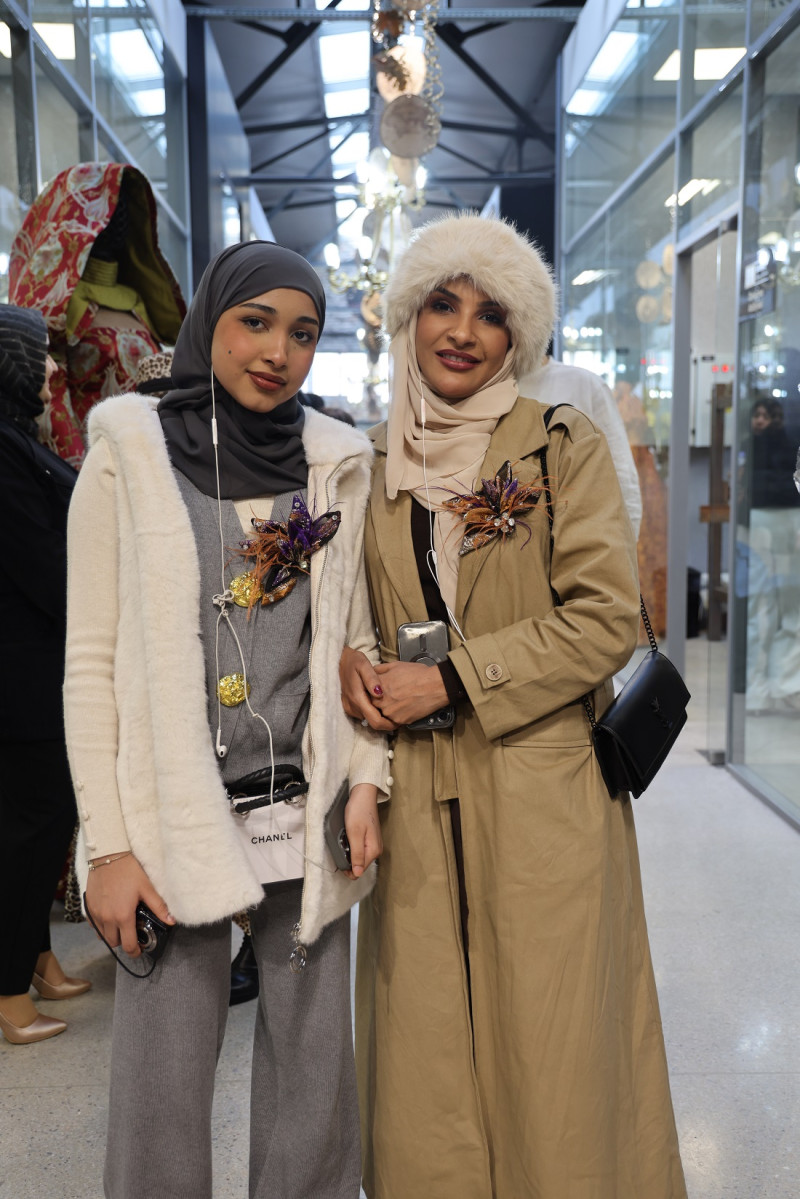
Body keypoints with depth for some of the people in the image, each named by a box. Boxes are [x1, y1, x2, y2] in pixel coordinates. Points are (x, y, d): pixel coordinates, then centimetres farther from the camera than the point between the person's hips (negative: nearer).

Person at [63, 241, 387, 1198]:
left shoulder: (338, 467, 7)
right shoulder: (129, 455, 0)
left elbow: (356, 641, 11)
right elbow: (91, 661, -2)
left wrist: (366, 778, -2)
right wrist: (108, 843, -7)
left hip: (305, 818, 3)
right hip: (176, 824, -2)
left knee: (317, 1082, 11)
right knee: (161, 1091, 6)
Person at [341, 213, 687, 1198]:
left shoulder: (565, 447, -1)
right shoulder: (377, 462, 10)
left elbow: (605, 618, -8)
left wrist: (456, 680, -14)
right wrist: (351, 664, -4)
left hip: (544, 794, -3)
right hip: (415, 799, 3)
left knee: (552, 1046, 6)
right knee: (425, 1053, 11)